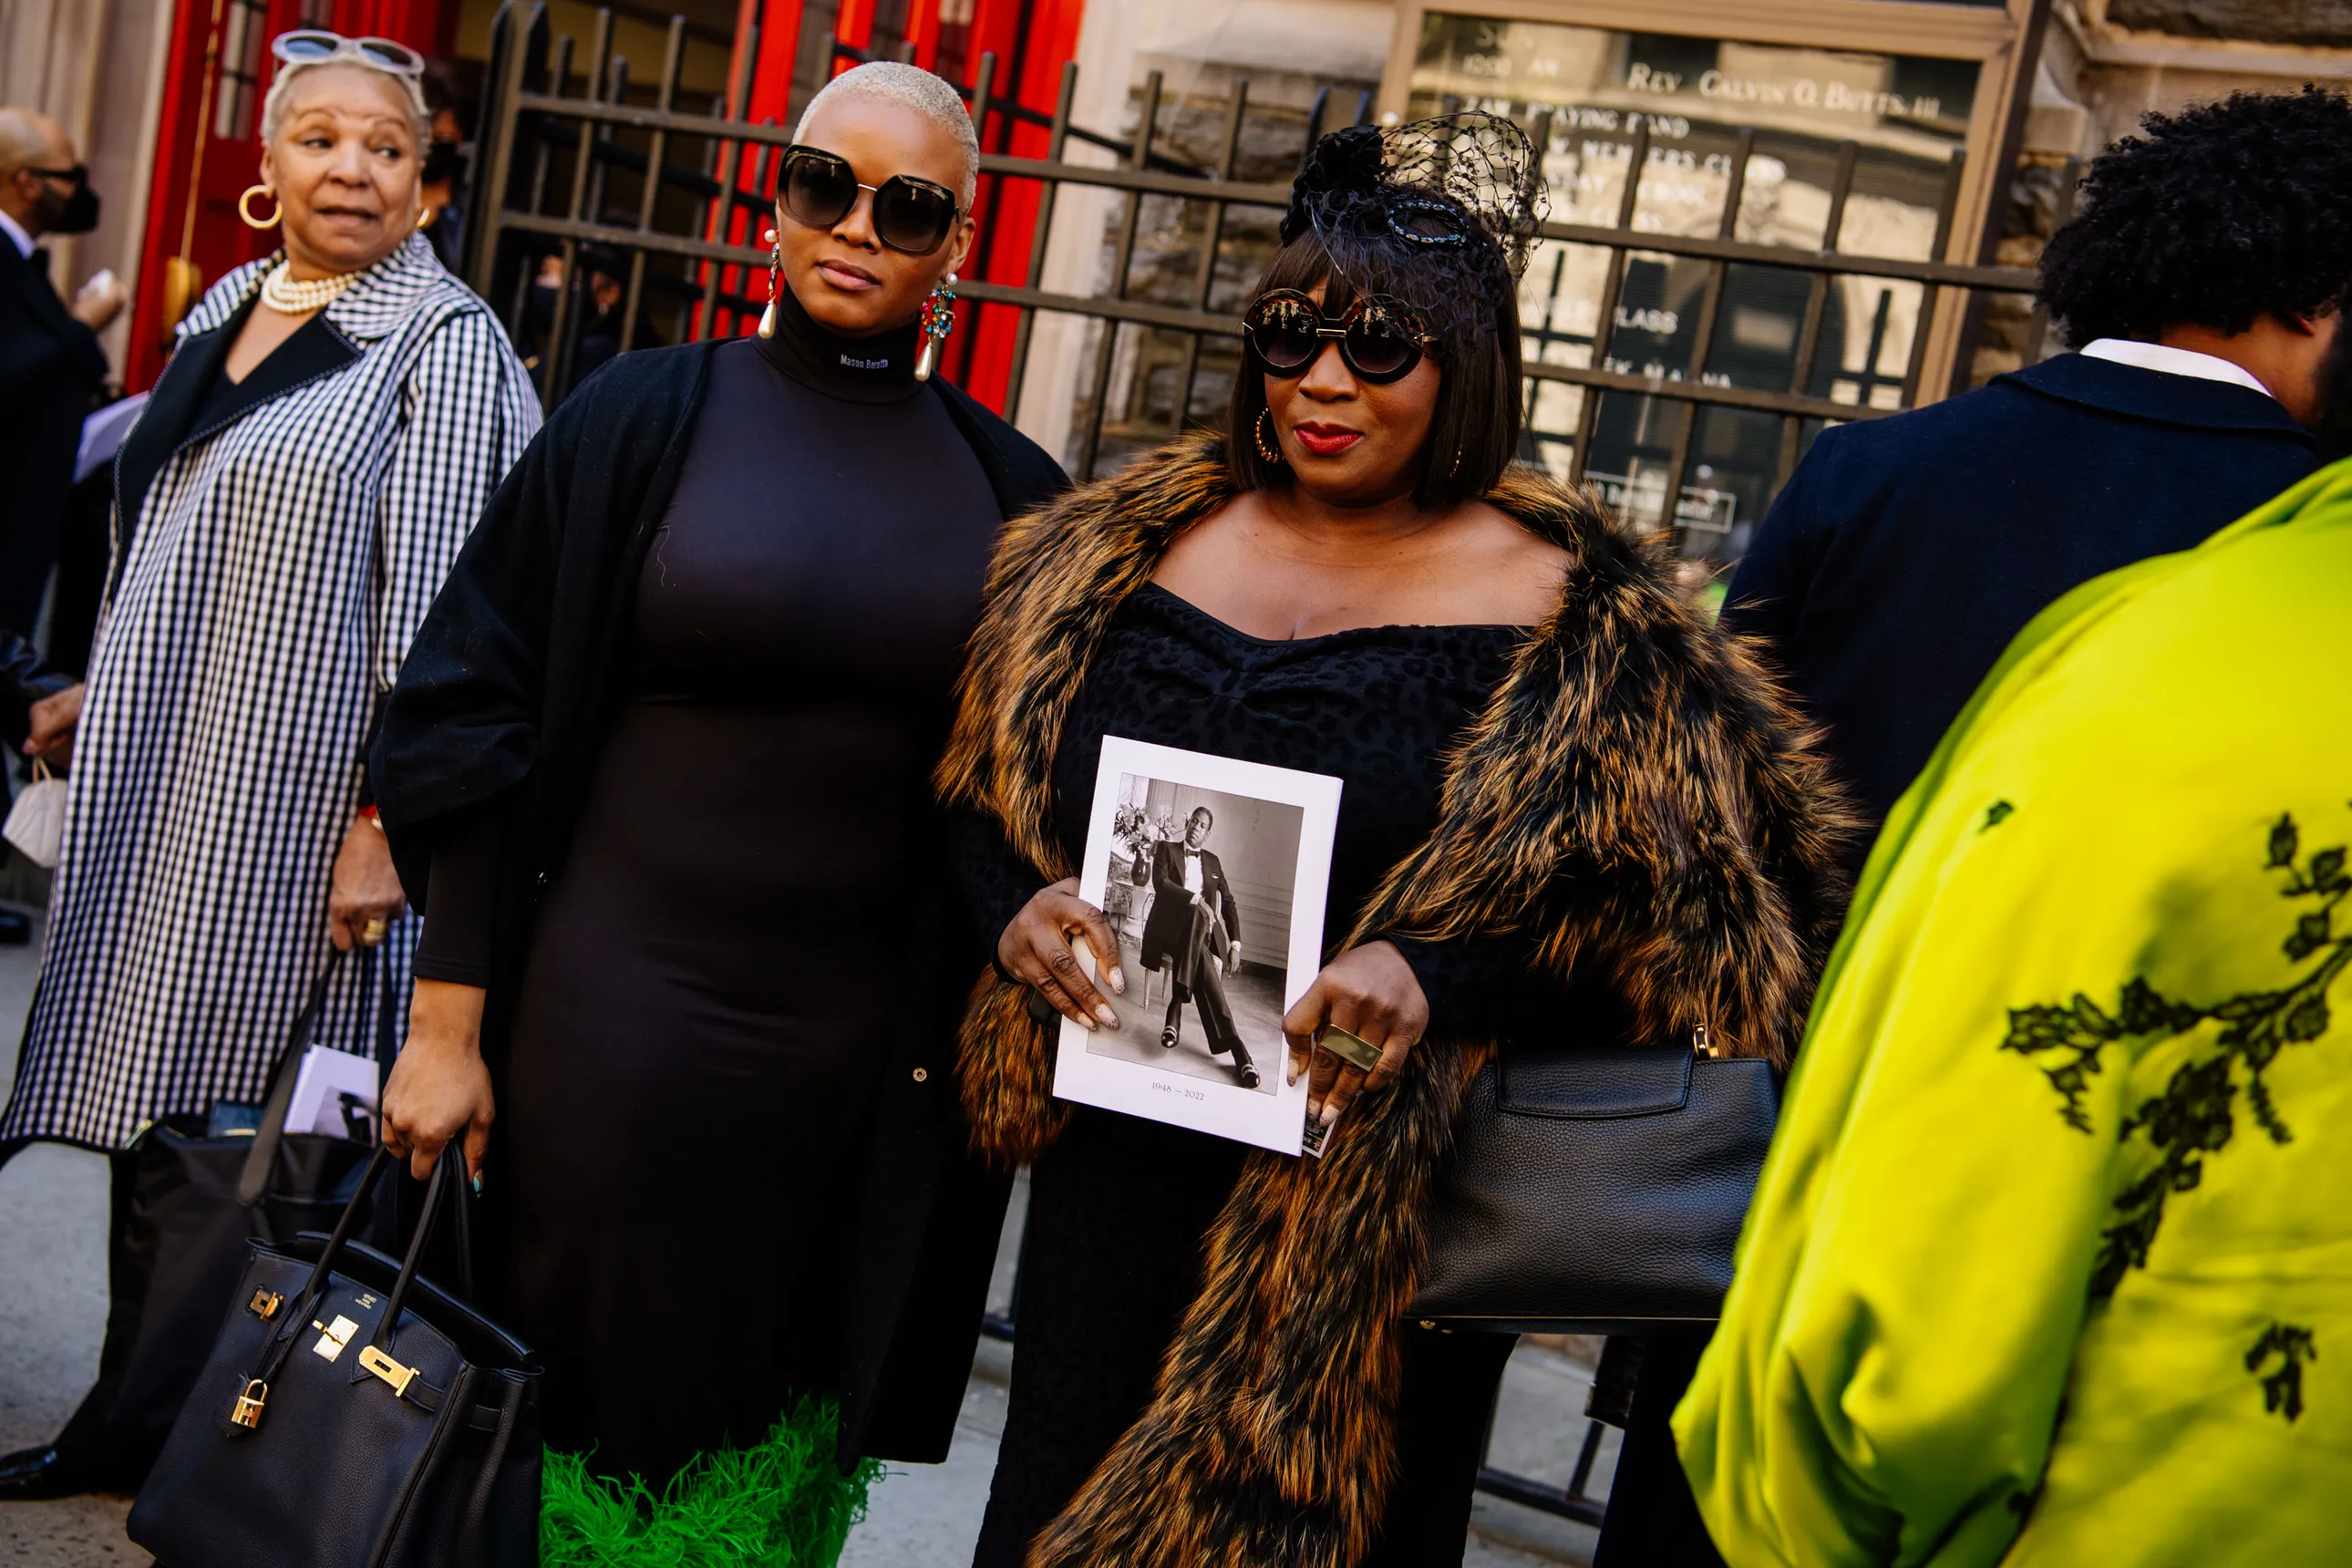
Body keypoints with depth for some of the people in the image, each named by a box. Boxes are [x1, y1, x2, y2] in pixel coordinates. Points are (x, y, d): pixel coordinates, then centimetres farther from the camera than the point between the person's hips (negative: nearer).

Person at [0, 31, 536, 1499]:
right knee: (149, 1091, 12)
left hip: (292, 790, -7)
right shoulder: (224, 310, 13)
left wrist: (386, 816, -18)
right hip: (154, 782, 7)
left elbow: (431, 601, -14)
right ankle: (132, 1418, 26)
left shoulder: (446, 344, -9)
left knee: (231, 1113, -1)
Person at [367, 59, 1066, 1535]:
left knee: (787, 1445, 13)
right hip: (612, 1010, -2)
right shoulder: (647, 415, -2)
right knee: (582, 1408, 9)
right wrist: (447, 1019, -5)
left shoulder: (1008, 487, 3)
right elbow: (481, 720, -3)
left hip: (866, 1056, 2)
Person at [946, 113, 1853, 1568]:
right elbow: (986, 789, 12)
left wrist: (1439, 981, -22)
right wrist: (1020, 906, -9)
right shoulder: (1126, 545, 5)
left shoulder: (1570, 616, -7)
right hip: (1119, 1165, 4)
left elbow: (1654, 911, -8)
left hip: (1376, 1214, -3)